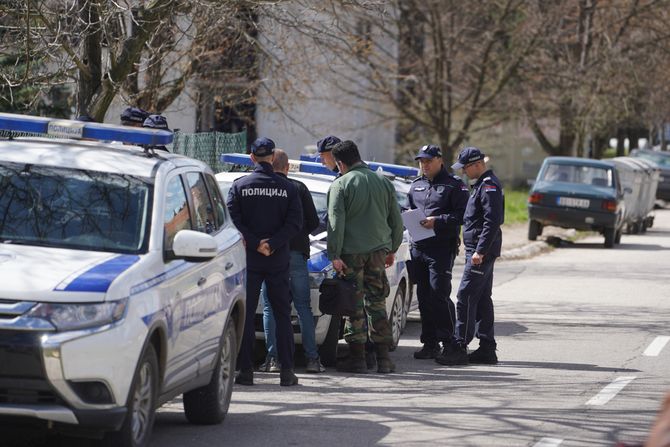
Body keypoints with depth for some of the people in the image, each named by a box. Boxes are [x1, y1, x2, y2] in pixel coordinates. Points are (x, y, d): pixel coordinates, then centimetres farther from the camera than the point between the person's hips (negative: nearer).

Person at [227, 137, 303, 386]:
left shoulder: (239, 186, -2)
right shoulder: (287, 188, 1)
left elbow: (233, 221, -11)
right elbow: (295, 222, -7)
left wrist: (255, 243, -10)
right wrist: (272, 244, -9)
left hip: (248, 260, -1)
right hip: (278, 260, 1)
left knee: (245, 315, 3)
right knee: (282, 315, 7)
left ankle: (246, 370, -1)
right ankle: (286, 371, 2)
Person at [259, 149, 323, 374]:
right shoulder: (299, 188, 3)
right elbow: (313, 222, 4)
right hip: (296, 253, 1)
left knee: (270, 307, 4)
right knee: (303, 306, 6)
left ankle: (273, 358, -3)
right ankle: (312, 358, 2)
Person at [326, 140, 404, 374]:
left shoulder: (340, 185, -6)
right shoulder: (383, 183, 9)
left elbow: (336, 223, -12)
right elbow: (396, 220, 14)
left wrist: (334, 255, -11)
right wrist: (392, 249, 22)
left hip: (352, 252, -4)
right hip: (378, 250, 4)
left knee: (354, 305, 1)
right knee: (377, 302, 11)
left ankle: (357, 357, 2)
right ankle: (383, 357, 9)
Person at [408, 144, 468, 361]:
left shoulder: (454, 185, -3)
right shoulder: (416, 186, 18)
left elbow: (463, 215, -11)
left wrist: (438, 221, -19)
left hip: (442, 248, -7)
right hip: (418, 246, 7)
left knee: (439, 294, -12)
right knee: (424, 296, 7)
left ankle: (449, 341, -4)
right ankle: (429, 343, 12)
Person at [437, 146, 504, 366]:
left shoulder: (489, 186, -14)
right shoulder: (482, 184, 19)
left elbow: (492, 222, -22)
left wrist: (480, 251, -24)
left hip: (482, 251, -11)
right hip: (478, 251, 11)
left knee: (465, 298, -12)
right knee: (482, 299, 11)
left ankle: (459, 348, -13)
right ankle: (487, 349, 13)